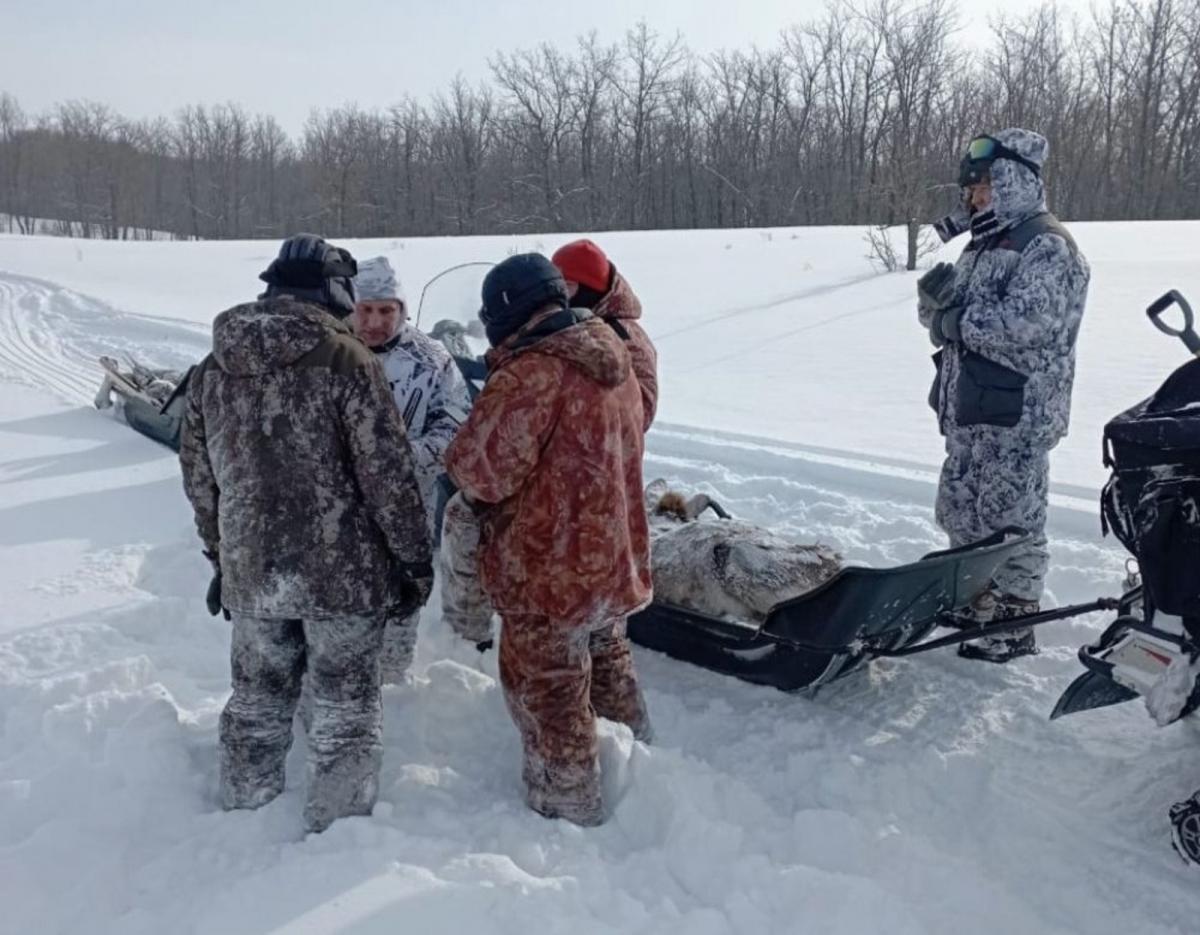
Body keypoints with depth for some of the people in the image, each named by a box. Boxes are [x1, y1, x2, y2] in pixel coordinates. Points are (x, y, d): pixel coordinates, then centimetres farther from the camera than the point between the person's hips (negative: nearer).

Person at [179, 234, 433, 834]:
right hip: (343, 571, -5)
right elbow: (388, 475, -14)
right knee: (346, 710, 10)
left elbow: (199, 477, 12)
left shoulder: (213, 369, 5)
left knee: (257, 704, 22)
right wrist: (415, 562, -4)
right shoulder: (347, 360, -13)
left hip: (251, 572, 5)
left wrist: (221, 558, 23)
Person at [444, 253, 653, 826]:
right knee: (606, 665, 29)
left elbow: (480, 469, -26)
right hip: (613, 557, 9)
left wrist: (468, 475, -3)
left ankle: (569, 811, 25)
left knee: (549, 694, 9)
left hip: (547, 569, -9)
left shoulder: (531, 374, -25)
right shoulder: (615, 356, 3)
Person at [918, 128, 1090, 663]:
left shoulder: (1047, 246, -12)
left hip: (1018, 413, -9)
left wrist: (960, 320, -15)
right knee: (960, 509, 18)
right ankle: (978, 598, 35)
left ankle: (1014, 624, 12)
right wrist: (936, 294, -9)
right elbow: (943, 318, 14)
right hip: (967, 408, 9)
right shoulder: (984, 245, 16)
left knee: (1010, 519, -1)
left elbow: (1029, 321, -26)